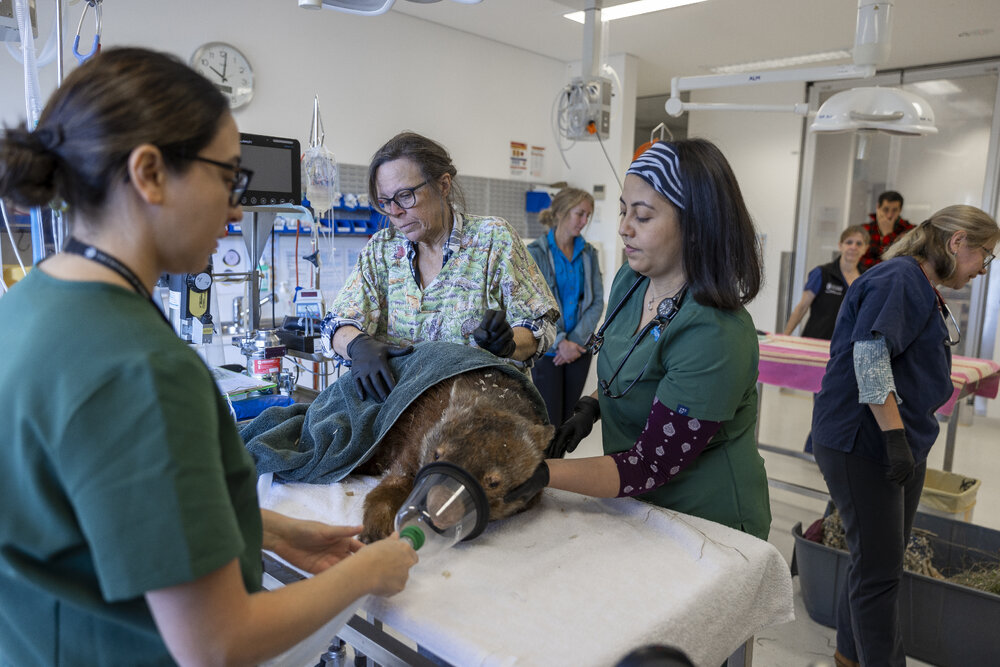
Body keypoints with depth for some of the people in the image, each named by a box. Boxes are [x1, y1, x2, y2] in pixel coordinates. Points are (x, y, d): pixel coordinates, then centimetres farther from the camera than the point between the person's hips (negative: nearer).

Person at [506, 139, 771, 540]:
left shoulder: (715, 337, -30)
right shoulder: (629, 281, -4)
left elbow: (651, 466, -28)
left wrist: (543, 473, -37)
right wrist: (591, 406, -6)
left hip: (708, 526, -7)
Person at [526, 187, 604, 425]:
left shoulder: (588, 253, 6)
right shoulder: (536, 253, -7)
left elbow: (597, 301, 2)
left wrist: (576, 340, -9)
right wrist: (560, 343, -16)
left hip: (579, 349, 4)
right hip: (547, 350, -4)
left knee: (569, 418, 10)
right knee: (549, 422, -3)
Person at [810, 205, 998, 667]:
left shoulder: (925, 289, 19)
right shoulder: (897, 278, -14)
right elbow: (870, 355, -25)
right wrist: (895, 434, -25)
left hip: (903, 442, 10)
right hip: (862, 443, -10)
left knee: (882, 559, 18)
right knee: (879, 569, -3)